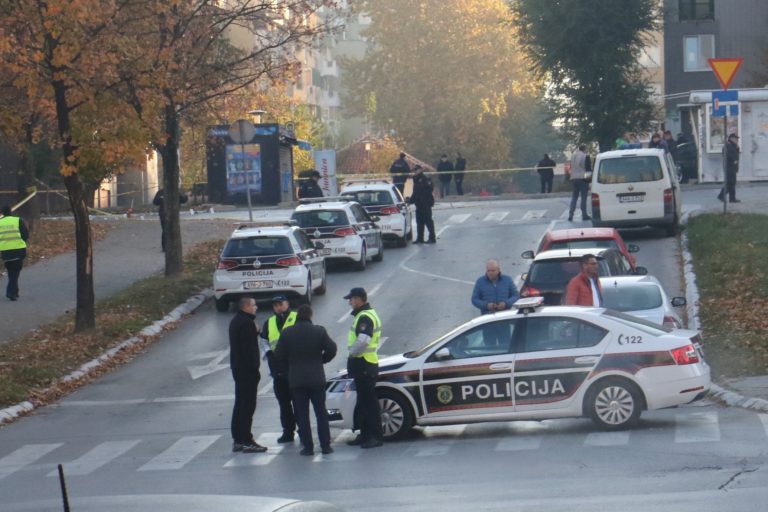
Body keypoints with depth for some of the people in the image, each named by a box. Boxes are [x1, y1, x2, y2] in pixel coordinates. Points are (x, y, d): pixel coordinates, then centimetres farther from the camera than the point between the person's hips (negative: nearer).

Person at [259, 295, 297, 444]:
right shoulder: (269, 323, 16)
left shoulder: (298, 319, -1)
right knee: (283, 402, 8)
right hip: (278, 369, 5)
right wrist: (269, 353, 3)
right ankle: (287, 431, 14)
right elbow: (264, 341, 22)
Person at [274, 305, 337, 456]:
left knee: (302, 415, 4)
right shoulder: (319, 331, -5)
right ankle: (325, 445, 5)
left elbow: (278, 354, -3)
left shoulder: (286, 333, -4)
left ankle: (308, 446, 1)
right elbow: (331, 349, -5)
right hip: (317, 379, 0)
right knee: (321, 413, 8)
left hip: (296, 380, 0)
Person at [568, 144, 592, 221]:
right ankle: (584, 215, -1)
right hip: (583, 178, -6)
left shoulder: (573, 156, 11)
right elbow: (589, 169, -11)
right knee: (583, 197, -1)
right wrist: (589, 178, -5)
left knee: (574, 197, 10)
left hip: (574, 178, 6)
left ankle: (570, 214, 2)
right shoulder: (586, 156, -9)